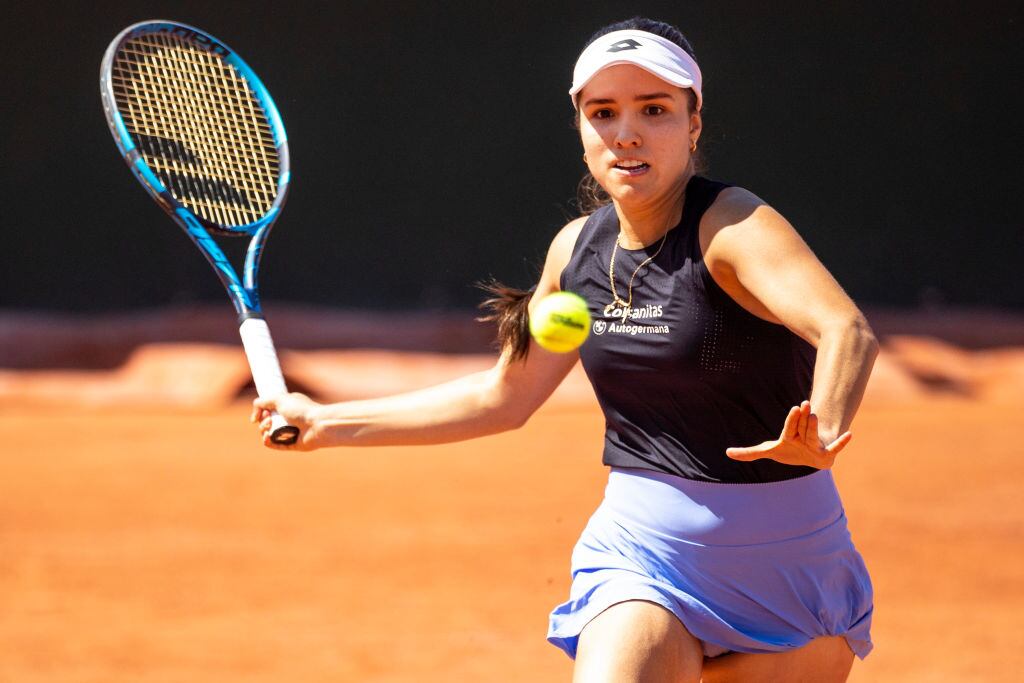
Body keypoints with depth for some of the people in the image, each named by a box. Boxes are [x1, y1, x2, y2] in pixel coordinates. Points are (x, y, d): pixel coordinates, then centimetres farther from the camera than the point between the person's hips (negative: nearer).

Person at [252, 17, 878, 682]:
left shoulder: (732, 226, -15)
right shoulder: (578, 249, 3)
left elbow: (848, 331, -32)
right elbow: (504, 396, 17)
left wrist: (821, 438, -53)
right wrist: (326, 423, 17)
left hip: (785, 550, -3)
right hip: (643, 546, 3)